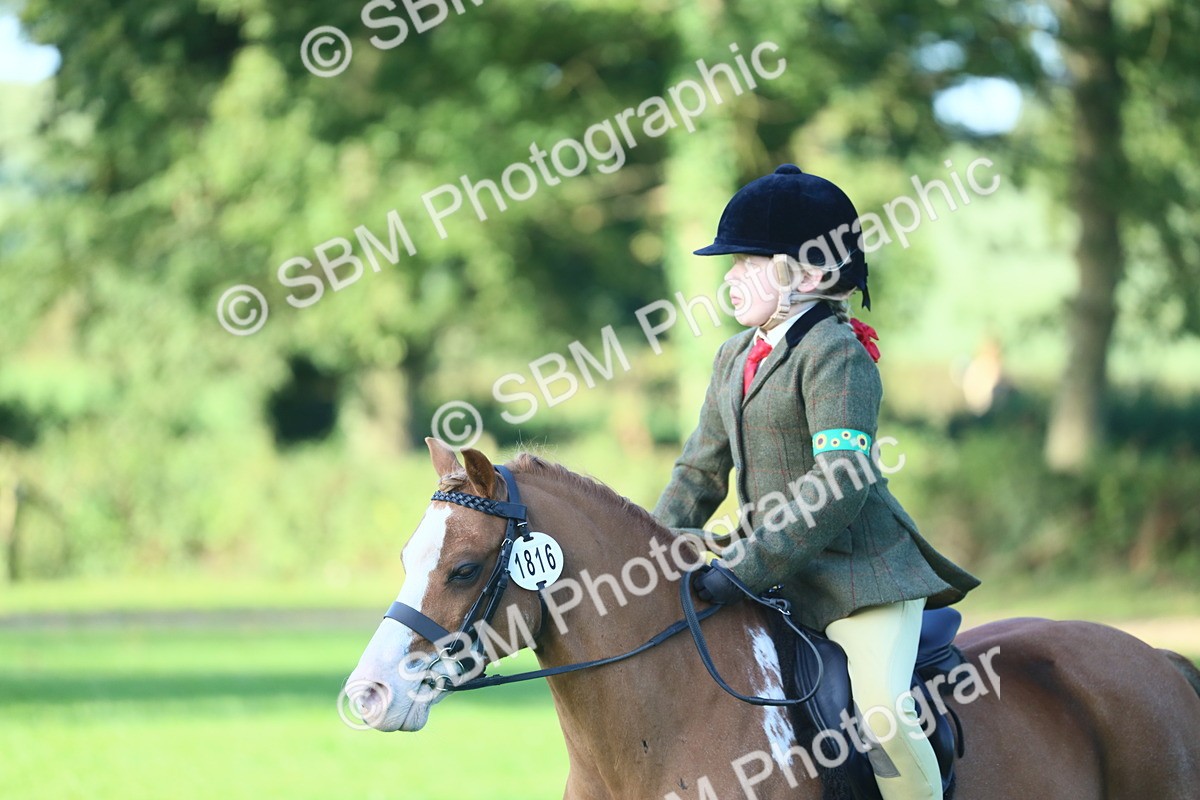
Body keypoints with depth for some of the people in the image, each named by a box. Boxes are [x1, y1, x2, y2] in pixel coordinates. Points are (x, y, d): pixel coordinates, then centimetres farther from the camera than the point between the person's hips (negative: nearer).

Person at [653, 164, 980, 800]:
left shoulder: (835, 353, -14)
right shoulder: (735, 357, 15)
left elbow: (842, 482, -24)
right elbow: (702, 469, 22)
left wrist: (745, 568, -27)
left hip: (862, 570, -9)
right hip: (779, 576, 9)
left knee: (881, 710, -27)